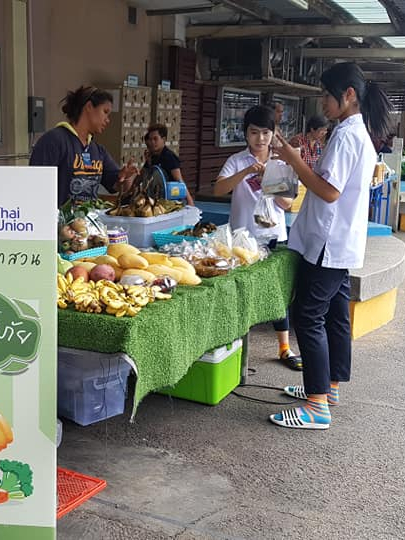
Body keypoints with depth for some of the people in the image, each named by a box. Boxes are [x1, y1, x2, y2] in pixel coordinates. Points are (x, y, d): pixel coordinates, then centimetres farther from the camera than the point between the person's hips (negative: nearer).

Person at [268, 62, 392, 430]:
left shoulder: (345, 135, -17)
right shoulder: (362, 132, 15)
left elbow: (329, 191, -24)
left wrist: (294, 159, -16)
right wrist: (302, 162, 13)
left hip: (328, 244, -10)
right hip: (344, 244, 10)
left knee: (309, 317, -7)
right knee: (336, 315, 16)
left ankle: (318, 406, -4)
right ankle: (330, 386, 28)